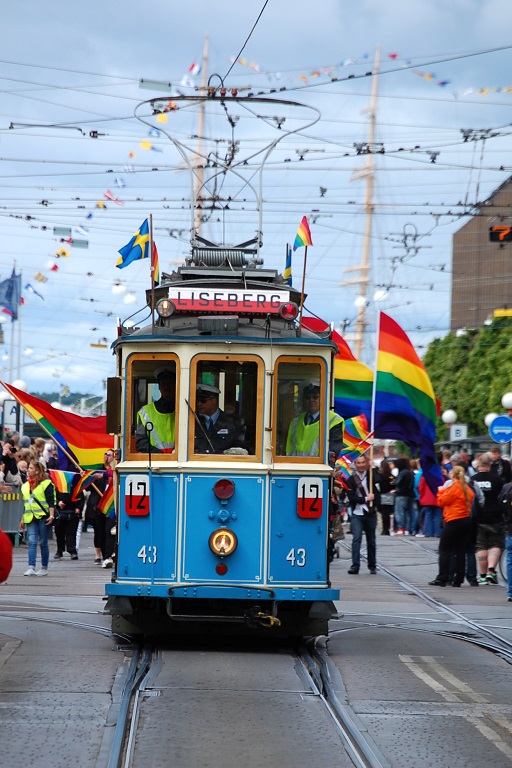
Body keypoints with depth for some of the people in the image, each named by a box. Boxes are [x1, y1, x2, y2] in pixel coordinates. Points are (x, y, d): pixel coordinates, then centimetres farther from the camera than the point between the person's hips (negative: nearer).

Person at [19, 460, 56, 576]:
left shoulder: (46, 484, -5)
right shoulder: (25, 485, 16)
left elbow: (51, 501, -9)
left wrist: (51, 516, -19)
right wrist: (23, 519, 20)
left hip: (43, 518, -5)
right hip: (30, 518, 5)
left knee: (43, 543, 1)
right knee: (32, 542, -6)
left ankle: (44, 568, 10)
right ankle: (31, 568, -11)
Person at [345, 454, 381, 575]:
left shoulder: (372, 475, 6)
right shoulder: (351, 479, 1)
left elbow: (378, 480, -15)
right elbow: (351, 497, -6)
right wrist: (365, 499, -14)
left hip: (370, 514, 2)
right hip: (357, 514, -2)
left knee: (371, 541, 10)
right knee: (356, 539, -14)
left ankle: (372, 566, 22)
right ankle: (355, 566, -15)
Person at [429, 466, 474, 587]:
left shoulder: (453, 488, -11)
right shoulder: (468, 489, 11)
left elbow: (442, 502, -9)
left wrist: (441, 491, 8)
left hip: (454, 521, -7)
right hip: (467, 521, 7)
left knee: (444, 550, -1)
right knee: (460, 551, 8)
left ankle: (442, 579, -5)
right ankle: (458, 580, 7)